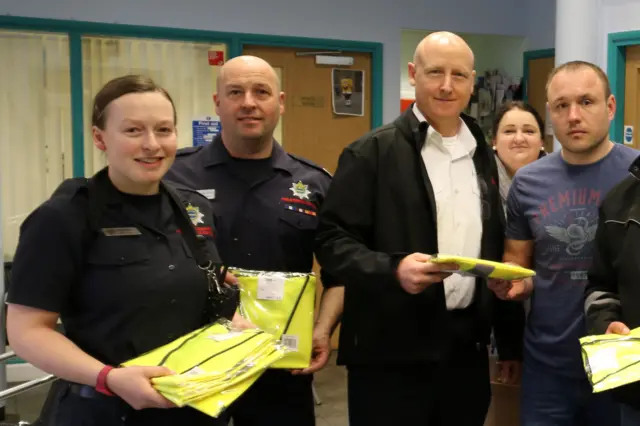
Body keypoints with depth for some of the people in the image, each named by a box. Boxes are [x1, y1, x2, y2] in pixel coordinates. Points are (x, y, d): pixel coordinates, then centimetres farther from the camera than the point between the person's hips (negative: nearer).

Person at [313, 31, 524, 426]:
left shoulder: (482, 155, 13)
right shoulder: (372, 152, -5)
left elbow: (495, 250, 17)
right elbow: (332, 240, -8)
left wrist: (510, 341, 16)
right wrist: (393, 269, -25)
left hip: (467, 348, 5)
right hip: (391, 353, -5)